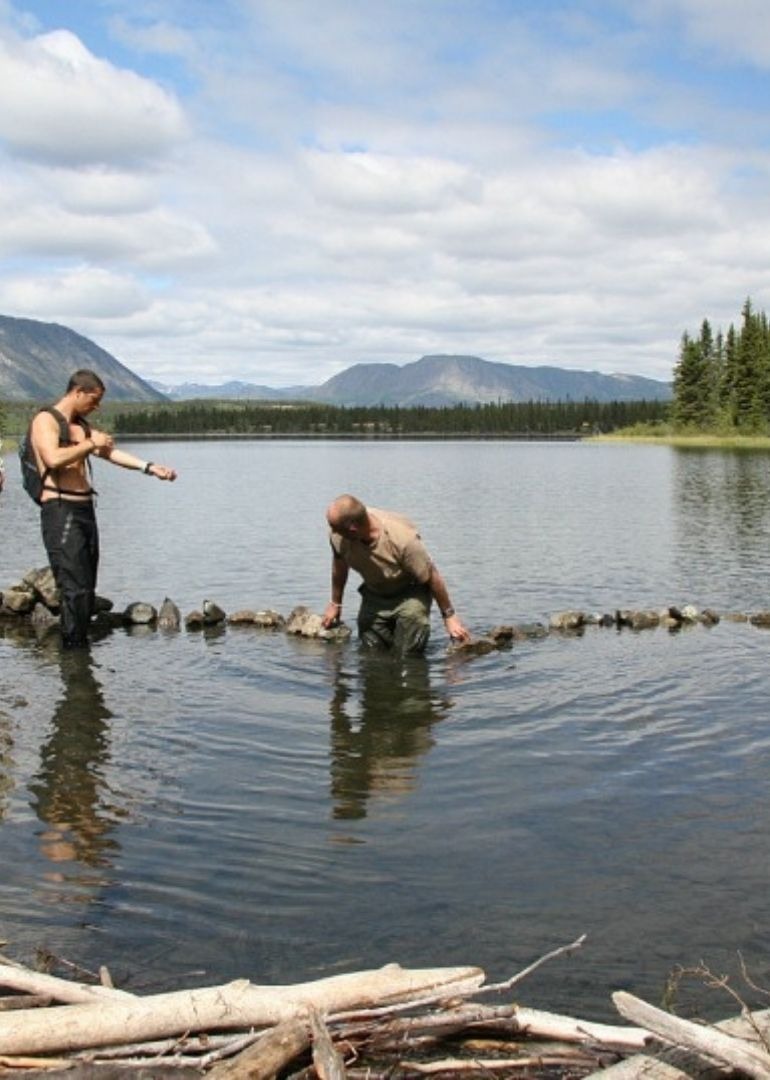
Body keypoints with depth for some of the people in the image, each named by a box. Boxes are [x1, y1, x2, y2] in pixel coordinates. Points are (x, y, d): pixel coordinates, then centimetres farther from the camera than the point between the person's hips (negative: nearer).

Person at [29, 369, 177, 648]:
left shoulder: (82, 426, 20)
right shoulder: (45, 420, -5)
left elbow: (110, 452, 10)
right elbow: (53, 459, -22)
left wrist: (149, 467, 0)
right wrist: (90, 444, -14)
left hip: (84, 510, 8)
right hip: (60, 511, -8)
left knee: (87, 589, 8)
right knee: (75, 588, -13)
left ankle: (81, 647, 14)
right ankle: (72, 648, -9)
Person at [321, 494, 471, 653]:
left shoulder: (402, 540, -37)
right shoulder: (336, 535, -24)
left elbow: (432, 576, -23)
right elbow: (339, 566, 0)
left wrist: (449, 616, -13)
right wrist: (335, 604, 12)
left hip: (409, 595, -4)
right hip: (374, 596, 4)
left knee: (406, 657, -15)